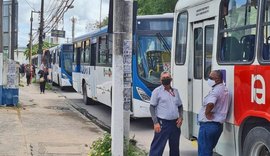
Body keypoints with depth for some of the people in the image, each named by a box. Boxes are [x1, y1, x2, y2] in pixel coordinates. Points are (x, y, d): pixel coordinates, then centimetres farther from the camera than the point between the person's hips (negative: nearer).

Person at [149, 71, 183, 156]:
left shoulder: (175, 91, 13)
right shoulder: (157, 91, -3)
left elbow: (180, 106, 21)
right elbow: (152, 107, -5)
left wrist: (180, 117, 4)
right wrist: (155, 122, -13)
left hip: (175, 123, 6)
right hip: (163, 123, -6)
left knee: (175, 147, 14)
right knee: (157, 148, -8)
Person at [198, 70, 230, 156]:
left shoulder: (216, 90, -19)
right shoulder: (224, 89, 13)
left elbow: (210, 104, -39)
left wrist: (207, 113, -21)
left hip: (208, 125, -10)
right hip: (218, 125, 10)